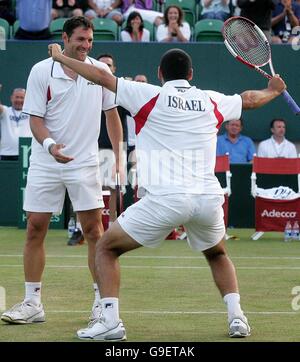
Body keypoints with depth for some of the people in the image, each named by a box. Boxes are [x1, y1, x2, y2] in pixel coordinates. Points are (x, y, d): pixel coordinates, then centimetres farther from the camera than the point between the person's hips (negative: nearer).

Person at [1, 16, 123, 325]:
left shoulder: (100, 71, 1)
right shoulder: (41, 71, -4)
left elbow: (112, 115, 10)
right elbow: (35, 118, -5)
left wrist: (119, 157, 5)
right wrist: (50, 145, -25)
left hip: (85, 162, 0)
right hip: (45, 162, 0)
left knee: (94, 231, -4)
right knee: (35, 230, 1)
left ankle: (102, 300, 6)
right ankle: (32, 303, 8)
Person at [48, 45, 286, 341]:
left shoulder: (151, 96, 4)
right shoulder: (212, 101, 15)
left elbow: (102, 77, 5)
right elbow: (249, 99, 33)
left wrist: (61, 57, 18)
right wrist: (273, 90, 54)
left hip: (165, 199, -4)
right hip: (208, 198, 4)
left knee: (106, 248, 11)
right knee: (217, 255, 33)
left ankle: (110, 321, -5)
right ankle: (236, 317, 13)